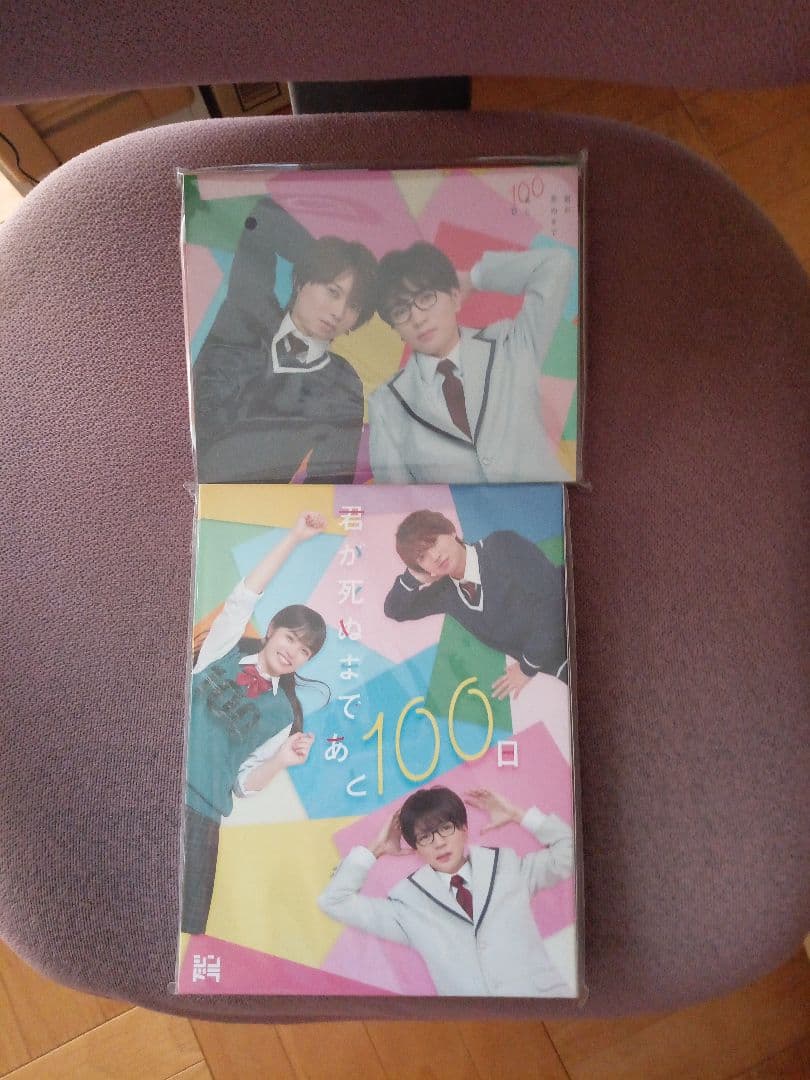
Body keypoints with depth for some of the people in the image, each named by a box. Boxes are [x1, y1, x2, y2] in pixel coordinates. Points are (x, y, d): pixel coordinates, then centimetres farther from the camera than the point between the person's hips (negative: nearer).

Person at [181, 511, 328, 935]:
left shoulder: (282, 714, 6)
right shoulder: (223, 649, 6)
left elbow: (243, 783, 6)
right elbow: (243, 597, -8)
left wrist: (282, 761, -14)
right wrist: (294, 538, -10)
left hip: (199, 815, 0)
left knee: (181, 929, -1)